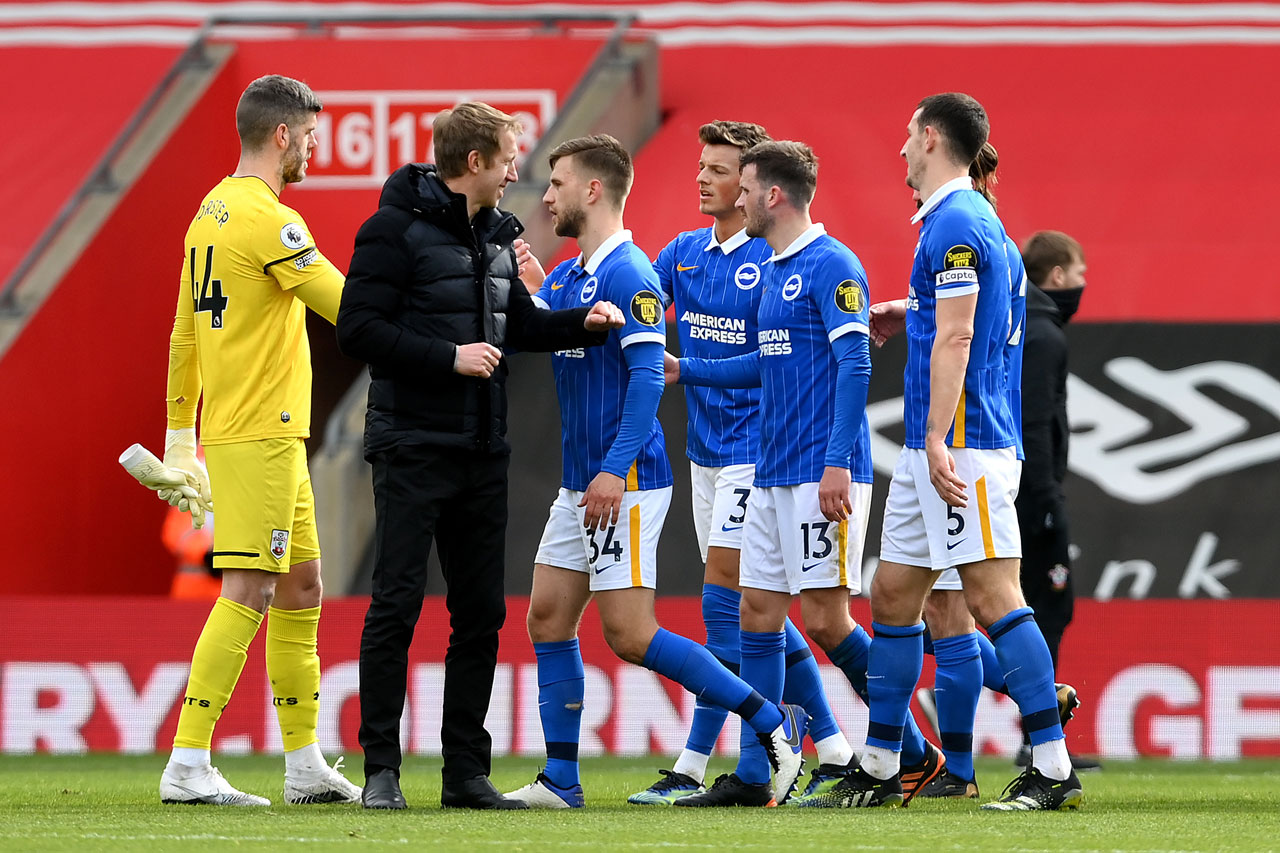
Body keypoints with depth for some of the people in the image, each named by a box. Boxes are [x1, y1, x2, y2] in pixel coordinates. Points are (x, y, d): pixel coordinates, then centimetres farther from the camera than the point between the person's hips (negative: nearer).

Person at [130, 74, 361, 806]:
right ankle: (188, 766, -14)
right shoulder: (269, 220, -15)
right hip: (263, 437, -10)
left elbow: (184, 339, 19)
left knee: (301, 591, 14)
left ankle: (306, 764, 17)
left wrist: (181, 442, 23)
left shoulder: (212, 213, 14)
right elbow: (349, 308, -15)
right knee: (247, 593, -11)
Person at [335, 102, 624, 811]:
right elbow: (358, 329, -16)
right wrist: (450, 357, -18)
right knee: (396, 605, -7)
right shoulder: (396, 228, -9)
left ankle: (466, 771, 12)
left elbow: (517, 324, 25)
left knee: (481, 611, 7)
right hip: (412, 451, -7)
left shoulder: (496, 234, 14)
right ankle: (381, 768, -2)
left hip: (482, 454, 7)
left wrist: (583, 323, 8)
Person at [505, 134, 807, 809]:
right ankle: (560, 780, 9)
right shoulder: (564, 278, 16)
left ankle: (773, 723, -4)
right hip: (579, 484, 10)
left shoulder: (628, 274, -13)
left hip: (626, 483, -10)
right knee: (548, 617, 6)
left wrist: (615, 470, -26)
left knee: (629, 634, -11)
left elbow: (647, 375, -19)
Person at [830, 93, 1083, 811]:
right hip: (930, 450, 11)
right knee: (893, 596, 12)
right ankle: (879, 771, 18)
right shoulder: (961, 220, 19)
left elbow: (955, 337, -20)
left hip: (965, 445, -11)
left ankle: (1055, 770, -13)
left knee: (994, 597, -12)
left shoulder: (957, 224, -13)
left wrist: (938, 441, -24)